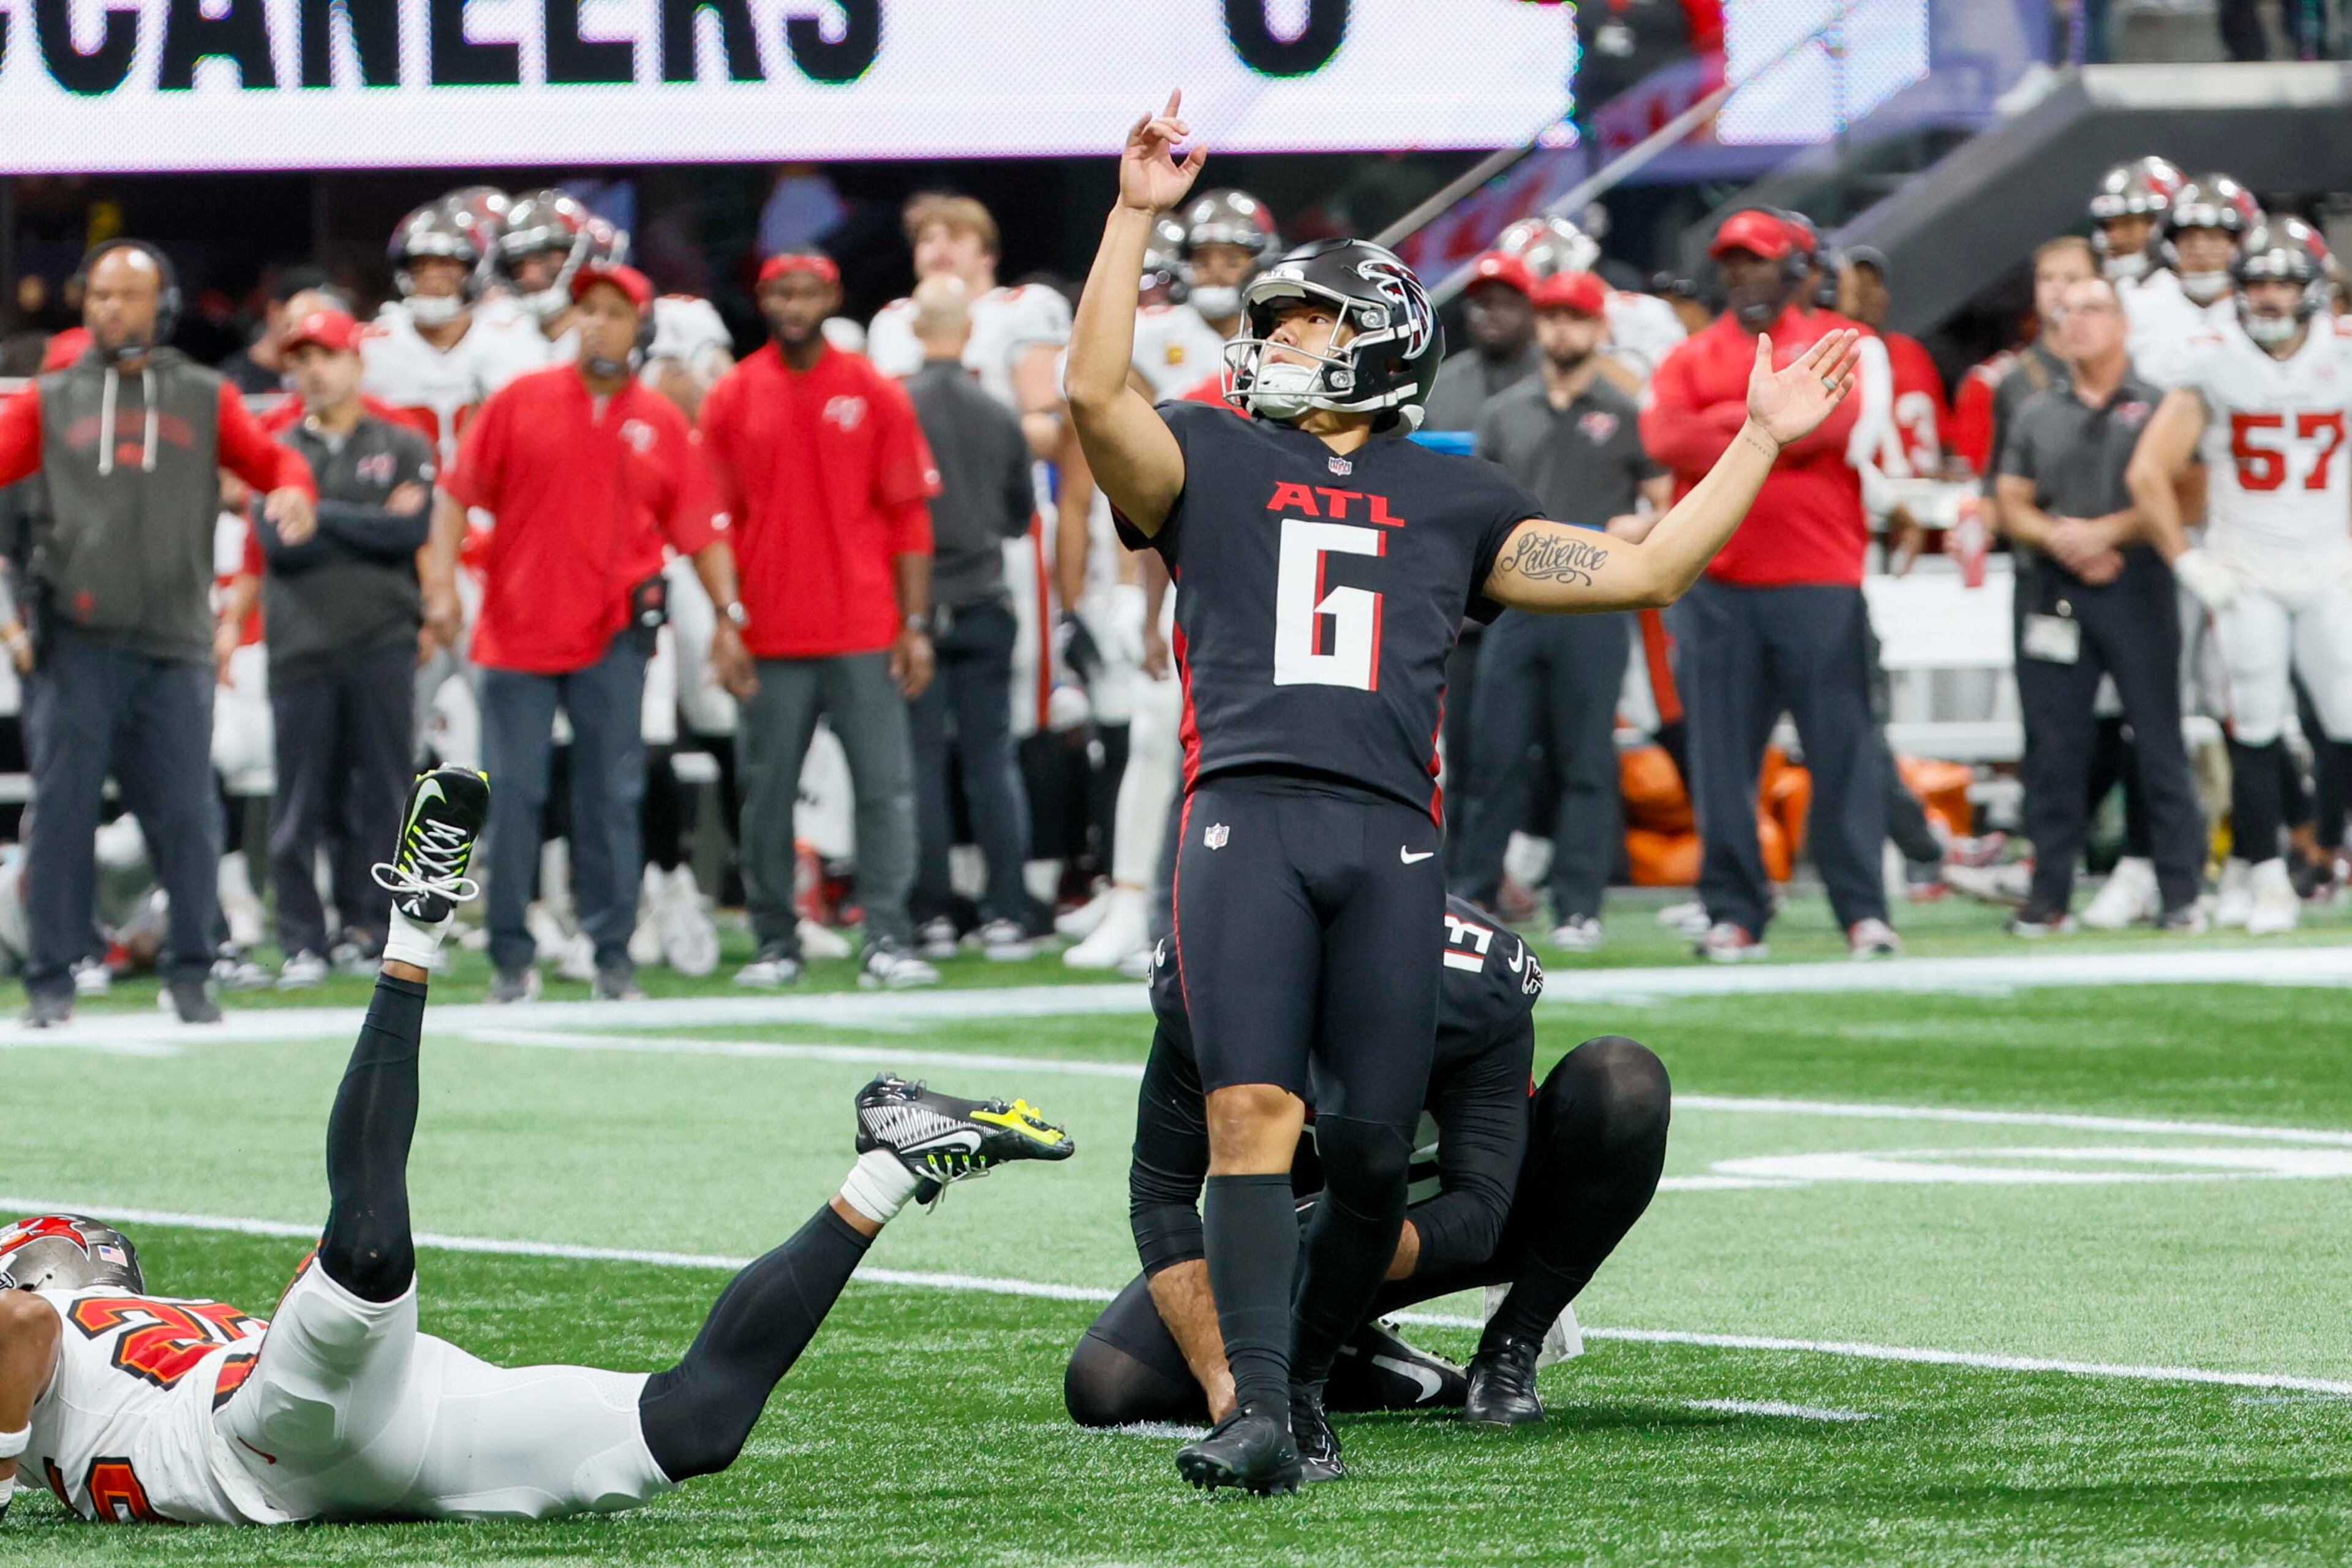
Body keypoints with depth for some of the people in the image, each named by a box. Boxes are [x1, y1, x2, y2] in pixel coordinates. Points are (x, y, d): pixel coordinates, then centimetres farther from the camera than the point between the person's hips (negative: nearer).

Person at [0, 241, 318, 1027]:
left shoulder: (205, 399, 13)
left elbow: (268, 457, 7)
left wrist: (293, 490, -16)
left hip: (175, 645, 0)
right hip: (77, 644, 0)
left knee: (186, 813, 0)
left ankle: (191, 973, 12)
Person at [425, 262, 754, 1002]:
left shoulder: (663, 426, 6)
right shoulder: (519, 401, 3)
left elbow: (699, 532, 7)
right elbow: (456, 494, 3)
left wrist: (727, 617, 0)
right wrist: (441, 582, -7)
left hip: (612, 638, 1)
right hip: (517, 632, 0)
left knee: (611, 797, 1)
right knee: (512, 795, 0)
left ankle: (613, 953, 8)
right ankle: (511, 956, 7)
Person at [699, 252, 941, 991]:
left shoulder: (875, 395, 4)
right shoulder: (733, 399, 6)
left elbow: (908, 518, 3)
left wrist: (915, 625, -2)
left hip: (864, 633, -1)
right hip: (770, 638, 1)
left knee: (886, 786, -5)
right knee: (766, 797, 2)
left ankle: (887, 939, -3)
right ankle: (776, 944, 9)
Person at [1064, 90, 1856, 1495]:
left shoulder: (1453, 504, 23)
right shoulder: (1215, 463, 18)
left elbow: (1644, 572, 22)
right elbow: (1098, 393, -2)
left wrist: (1762, 440, 21)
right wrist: (1137, 214, -6)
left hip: (1390, 839, 2)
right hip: (1249, 814, -2)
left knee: (1373, 1148, 0)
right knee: (1253, 1115, -15)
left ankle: (1308, 1369, 20)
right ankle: (1257, 1414, -19)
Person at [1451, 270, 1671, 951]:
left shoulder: (1627, 415, 7)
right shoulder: (1505, 412, 15)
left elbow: (1671, 503, 9)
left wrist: (1640, 528, -11)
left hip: (1594, 609, -3)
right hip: (1514, 606, 3)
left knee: (1586, 761, -1)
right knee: (1494, 754, 1)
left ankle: (1579, 907, 2)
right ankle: (1471, 893, 7)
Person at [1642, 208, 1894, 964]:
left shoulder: (1836, 343, 9)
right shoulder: (1692, 357, 14)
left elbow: (1834, 417, -11)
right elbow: (1666, 437, -5)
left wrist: (1734, 425, -5)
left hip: (1820, 581, -2)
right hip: (1717, 582, 2)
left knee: (1842, 744, -6)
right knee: (1722, 752, 0)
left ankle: (1863, 909, -6)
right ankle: (1733, 913, 5)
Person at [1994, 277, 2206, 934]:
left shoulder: (2156, 406, 4)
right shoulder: (2037, 414, 16)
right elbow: (2012, 505, 14)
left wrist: (2105, 532, -14)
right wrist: (2059, 539, -7)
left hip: (2138, 588, -3)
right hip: (2054, 592, 4)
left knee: (2159, 743, -4)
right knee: (2054, 745, 2)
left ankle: (2182, 891, -1)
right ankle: (2049, 892, 7)